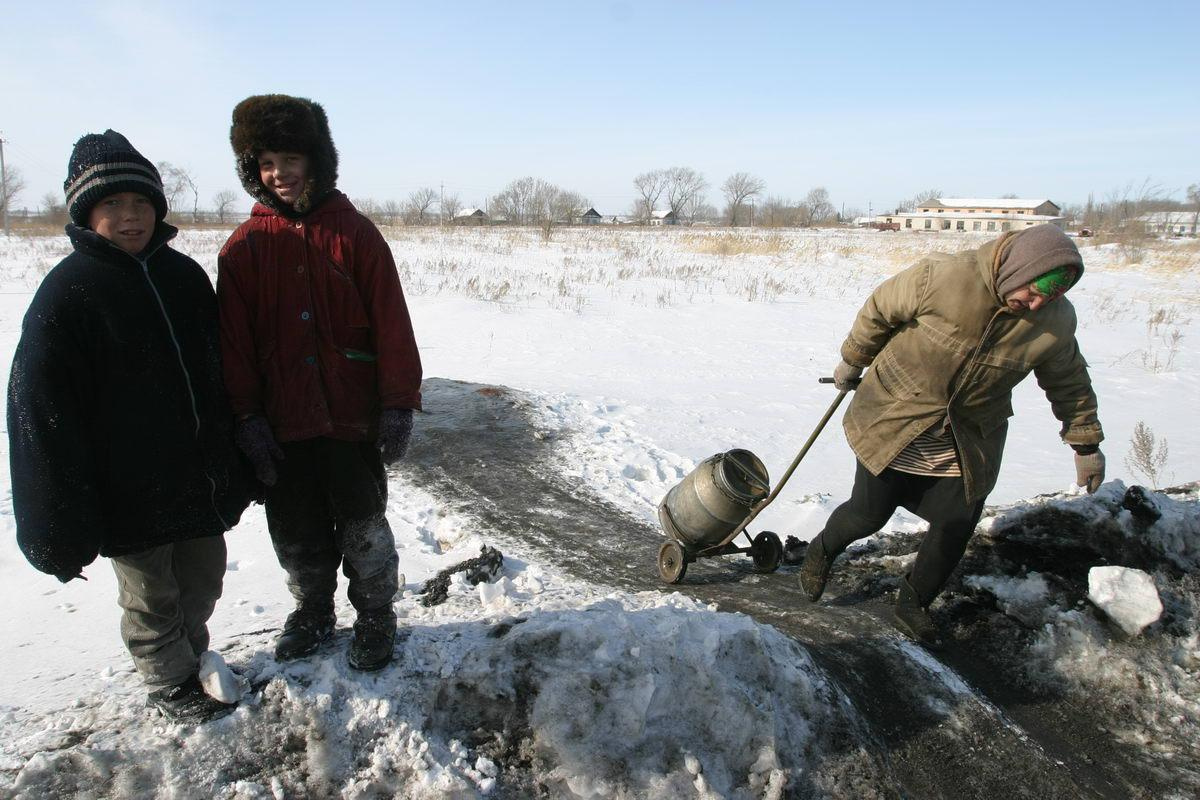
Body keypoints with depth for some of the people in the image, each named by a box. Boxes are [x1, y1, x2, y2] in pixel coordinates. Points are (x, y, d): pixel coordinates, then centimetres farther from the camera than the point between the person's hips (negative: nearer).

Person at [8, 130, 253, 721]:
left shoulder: (183, 276, 3)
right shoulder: (67, 292, -14)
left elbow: (218, 375, 11)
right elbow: (41, 415, -14)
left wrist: (233, 468, 13)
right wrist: (62, 528, -14)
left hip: (199, 481, 5)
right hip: (129, 495, -5)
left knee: (203, 582, 19)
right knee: (152, 598, 13)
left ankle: (190, 657, 45)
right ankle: (170, 683, 37)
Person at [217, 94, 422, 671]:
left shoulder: (354, 232, -3)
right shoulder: (244, 247, 3)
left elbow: (391, 324, -5)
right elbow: (234, 339, 4)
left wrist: (398, 405, -9)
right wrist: (247, 416, -3)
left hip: (352, 417, -2)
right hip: (283, 422, 3)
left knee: (362, 528, 8)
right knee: (296, 532, 15)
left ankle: (374, 618, 29)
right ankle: (312, 612, 38)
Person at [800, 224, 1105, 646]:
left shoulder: (1057, 321, -11)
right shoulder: (943, 277, -25)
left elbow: (1069, 383, 7)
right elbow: (879, 310, -9)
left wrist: (1086, 444, 13)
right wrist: (852, 362, 3)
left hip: (968, 444, 4)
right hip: (895, 422, -3)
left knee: (956, 527, 3)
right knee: (869, 513, 4)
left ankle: (912, 604, 29)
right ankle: (823, 550, 38)